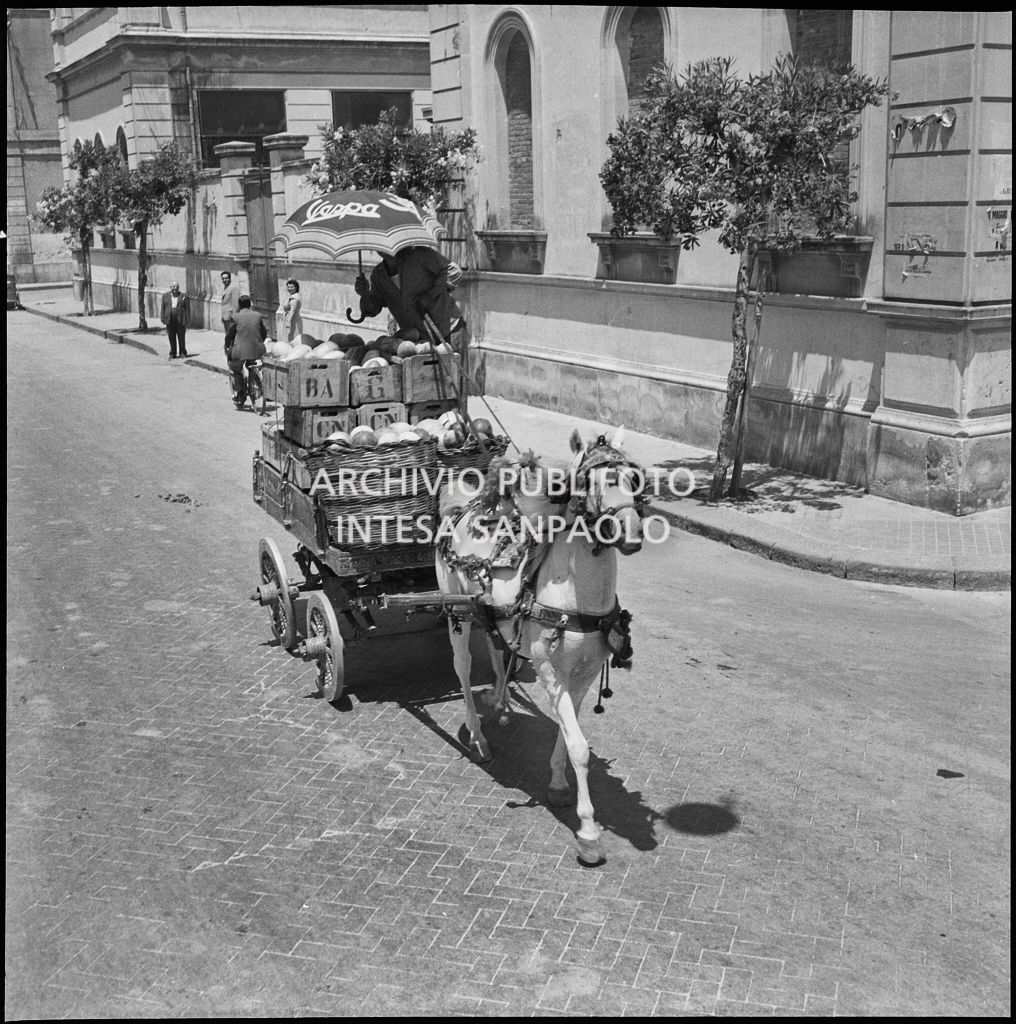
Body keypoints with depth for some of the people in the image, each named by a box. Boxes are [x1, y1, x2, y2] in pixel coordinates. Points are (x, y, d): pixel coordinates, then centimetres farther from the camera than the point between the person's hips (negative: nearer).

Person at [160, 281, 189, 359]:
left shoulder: (183, 296, 3)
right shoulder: (165, 296, 8)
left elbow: (187, 308, 2)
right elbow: (163, 308, 9)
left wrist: (187, 320, -4)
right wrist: (163, 319, 2)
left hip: (180, 320, -2)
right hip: (170, 320, 2)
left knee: (181, 337, 2)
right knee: (171, 338, 5)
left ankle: (182, 353, 11)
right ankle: (172, 354, 12)